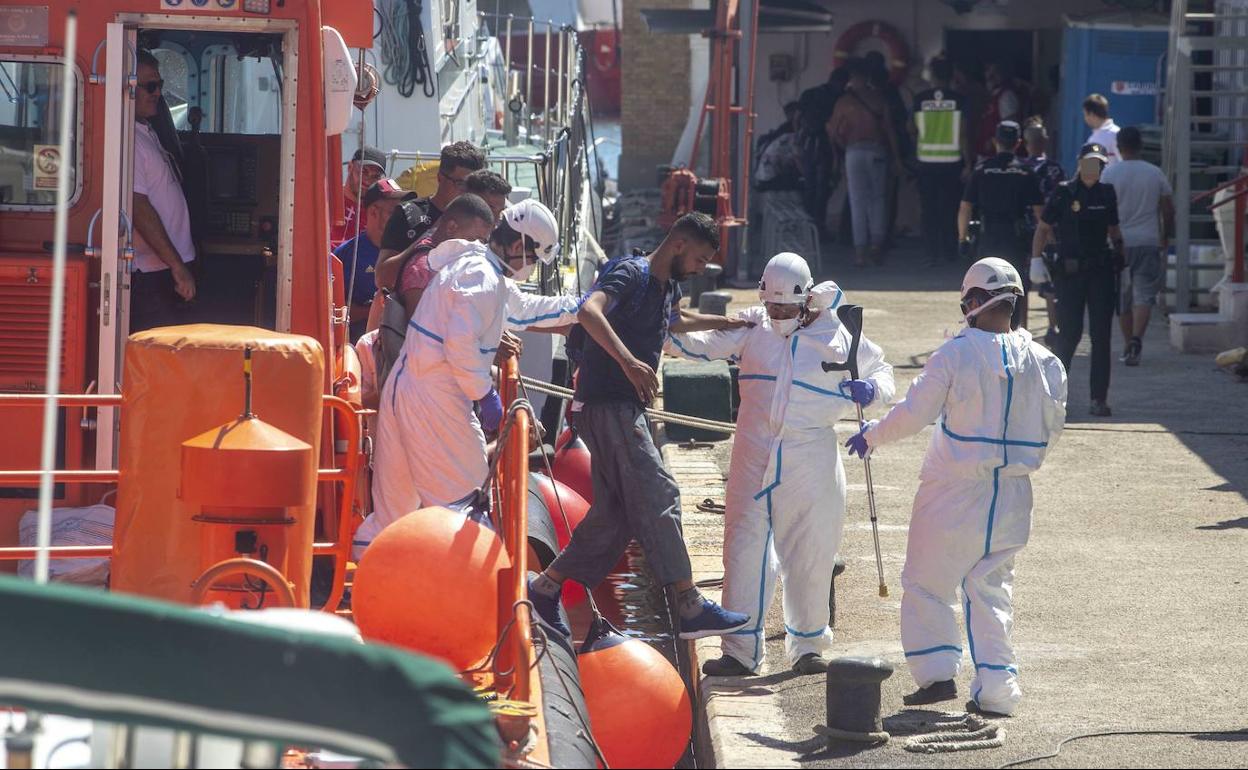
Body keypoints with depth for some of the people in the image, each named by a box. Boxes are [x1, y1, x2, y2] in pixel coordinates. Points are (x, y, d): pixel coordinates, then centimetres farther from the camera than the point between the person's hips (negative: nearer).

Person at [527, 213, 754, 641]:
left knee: (615, 515, 9)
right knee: (658, 498, -13)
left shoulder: (668, 286, 18)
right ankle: (691, 610, -16)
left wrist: (724, 323, 40)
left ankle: (545, 590, 16)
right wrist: (628, 361, -42)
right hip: (606, 405, -10)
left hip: (627, 409, 10)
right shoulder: (631, 274, -11)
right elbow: (590, 312, -31)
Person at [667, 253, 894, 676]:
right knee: (745, 549, 0)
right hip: (754, 457, 1)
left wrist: (872, 388, -9)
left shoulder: (838, 338, 1)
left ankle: (807, 645, 23)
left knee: (811, 554, 7)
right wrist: (671, 330, -20)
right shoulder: (752, 329, 4)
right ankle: (741, 650, 5)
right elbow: (704, 344, -1)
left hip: (811, 462, -1)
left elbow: (881, 369, 13)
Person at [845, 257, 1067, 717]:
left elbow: (913, 414, -9)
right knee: (992, 588, 12)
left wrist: (872, 436, 9)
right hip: (1012, 497, 4)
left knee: (928, 581, 10)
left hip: (955, 491, -4)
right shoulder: (1044, 363, -1)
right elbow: (1051, 430, 9)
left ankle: (937, 673, 5)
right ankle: (996, 687, 7)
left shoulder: (958, 354, -14)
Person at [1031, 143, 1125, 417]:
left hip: (1101, 271, 3)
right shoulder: (1064, 194, -3)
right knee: (1070, 333, -4)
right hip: (1070, 272, -3)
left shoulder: (1107, 193, 7)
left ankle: (1099, 399, 3)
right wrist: (1036, 259, -7)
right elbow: (1043, 228, 3)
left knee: (1101, 335, 0)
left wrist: (1121, 252, 9)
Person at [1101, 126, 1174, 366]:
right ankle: (1136, 339, -25)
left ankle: (1128, 346, 19)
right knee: (1144, 295, -4)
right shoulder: (1155, 173, 2)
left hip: (1119, 242, 0)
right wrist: (1166, 237, 20)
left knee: (1122, 298, 12)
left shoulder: (1110, 173, -4)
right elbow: (1168, 209, 6)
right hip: (1149, 242, 0)